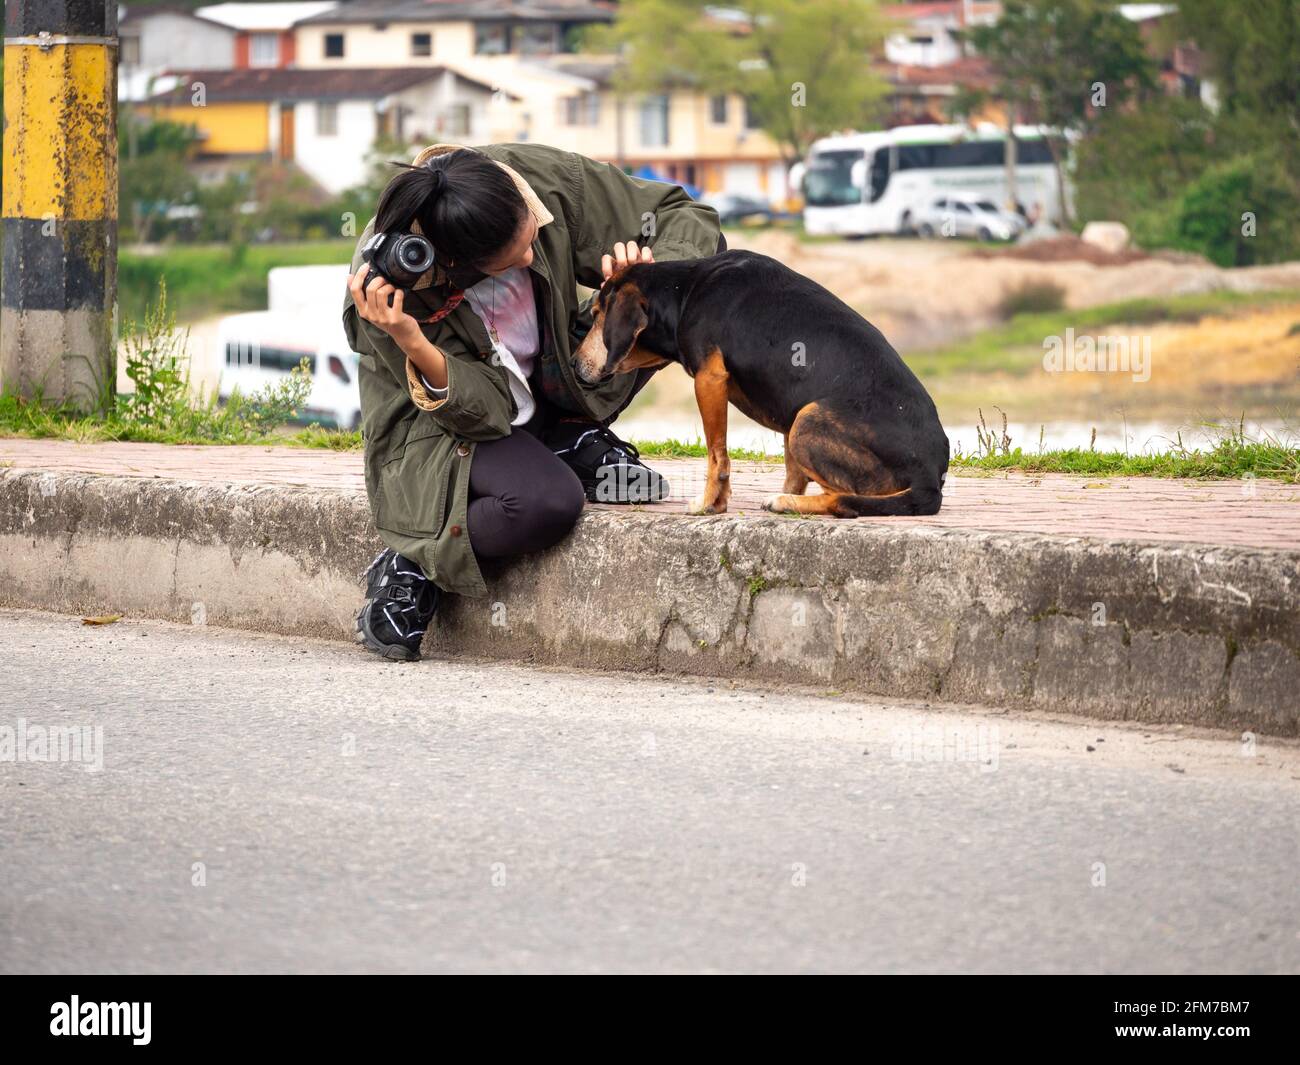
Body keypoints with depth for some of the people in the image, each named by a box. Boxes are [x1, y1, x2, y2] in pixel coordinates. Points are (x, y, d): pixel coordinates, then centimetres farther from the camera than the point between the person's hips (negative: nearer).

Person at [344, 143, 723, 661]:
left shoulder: (546, 178, -23)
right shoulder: (386, 279, -31)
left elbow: (686, 216, -10)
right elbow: (483, 410, -25)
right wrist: (413, 346, -43)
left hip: (549, 394, 6)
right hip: (438, 430, -6)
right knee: (547, 500, -38)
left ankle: (575, 442, -2)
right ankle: (411, 569, -13)